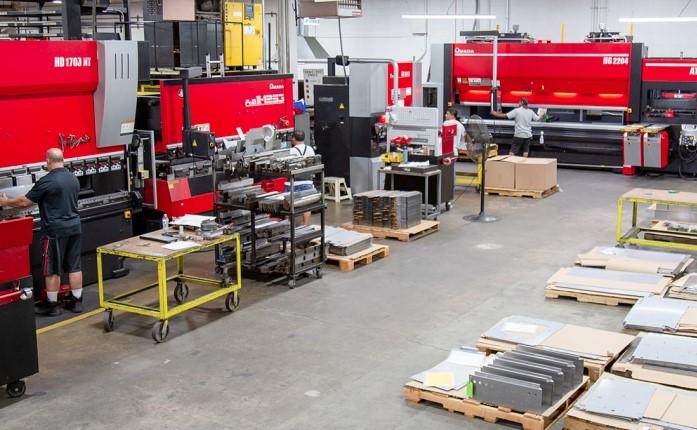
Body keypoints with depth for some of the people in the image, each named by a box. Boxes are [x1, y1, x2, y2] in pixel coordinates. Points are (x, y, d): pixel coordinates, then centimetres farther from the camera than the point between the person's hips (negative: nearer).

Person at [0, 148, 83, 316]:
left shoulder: (47, 181, -14)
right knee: (74, 266, 11)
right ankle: (76, 302, 16)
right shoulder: (73, 179, 7)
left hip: (55, 231, -7)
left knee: (52, 270, 3)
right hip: (74, 227, 7)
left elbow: (24, 202, -8)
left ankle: (52, 306, 10)